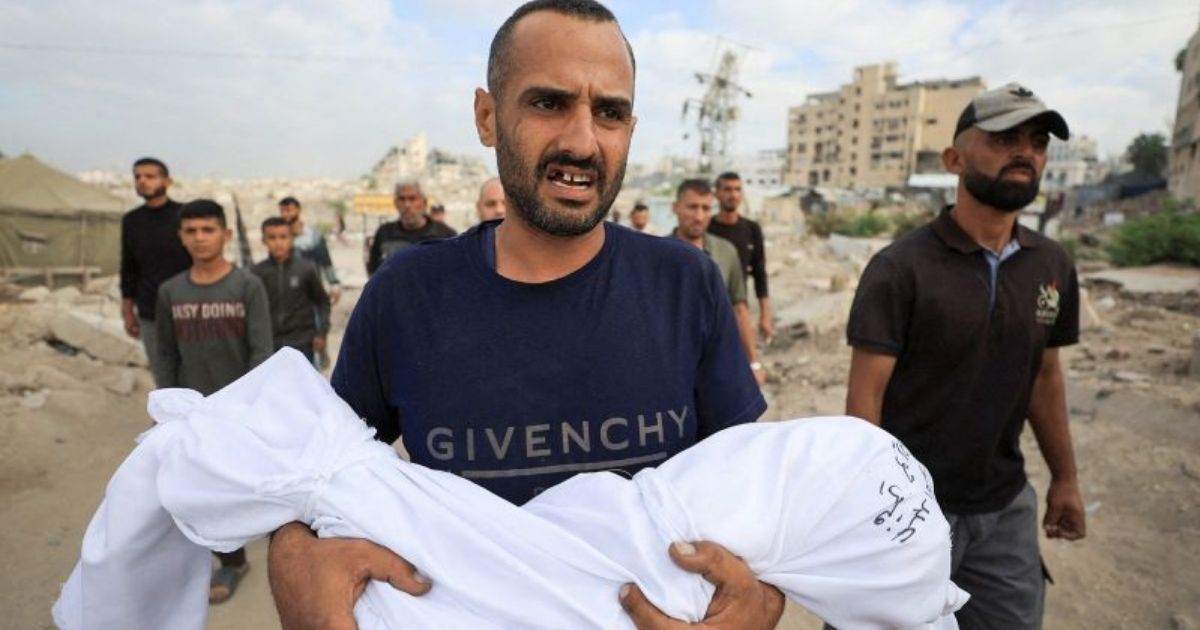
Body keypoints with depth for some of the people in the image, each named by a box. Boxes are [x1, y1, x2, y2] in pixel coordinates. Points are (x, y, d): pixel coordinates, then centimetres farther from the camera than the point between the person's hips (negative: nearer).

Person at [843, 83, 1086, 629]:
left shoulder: (1053, 266, 1)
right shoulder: (900, 268, -16)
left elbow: (1045, 375, 12)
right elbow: (866, 394, -16)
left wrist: (1065, 476, 14)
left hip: (1007, 507, 5)